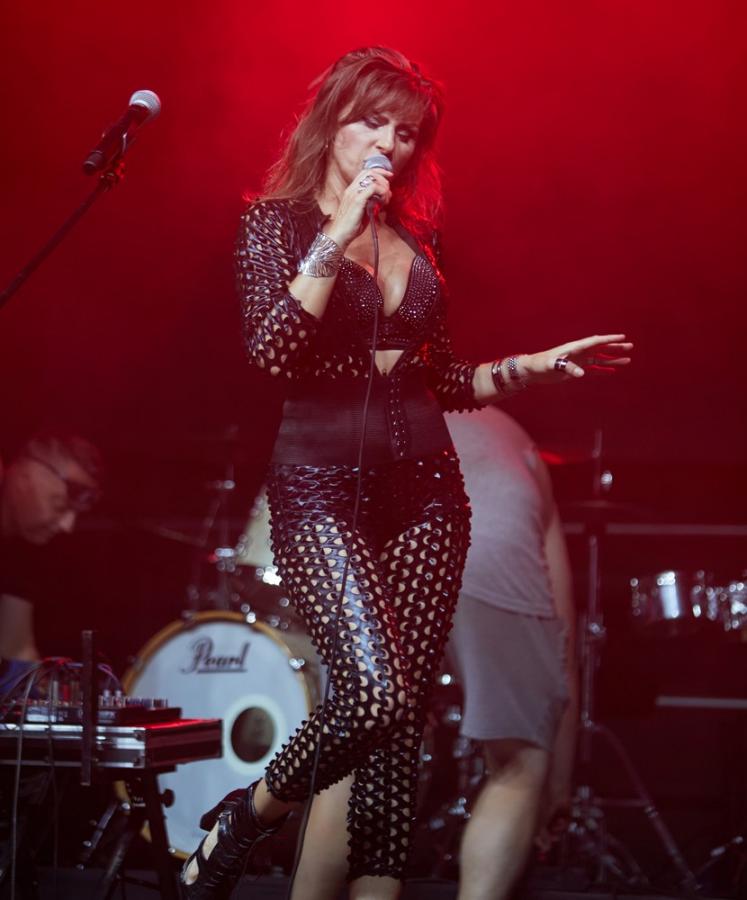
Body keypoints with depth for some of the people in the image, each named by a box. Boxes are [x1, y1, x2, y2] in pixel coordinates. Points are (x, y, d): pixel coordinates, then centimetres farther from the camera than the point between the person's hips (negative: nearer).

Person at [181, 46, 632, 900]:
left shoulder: (416, 237, 16)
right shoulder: (275, 221, 2)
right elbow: (269, 353, -14)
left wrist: (544, 364, 13)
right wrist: (338, 235, -16)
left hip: (424, 487, 5)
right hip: (321, 484, -5)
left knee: (403, 715, -1)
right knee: (375, 694, -21)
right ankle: (239, 823, 5)